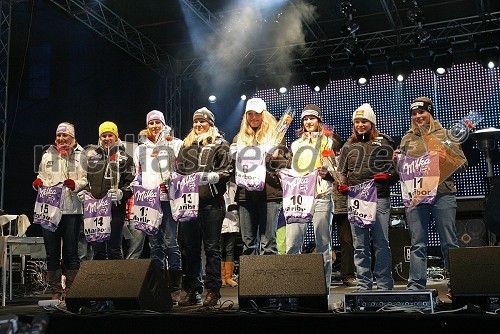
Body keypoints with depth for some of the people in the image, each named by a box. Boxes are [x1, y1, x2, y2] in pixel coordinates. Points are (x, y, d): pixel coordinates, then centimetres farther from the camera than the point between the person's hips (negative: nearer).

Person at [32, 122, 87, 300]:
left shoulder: (80, 156, 7)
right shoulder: (47, 155, 17)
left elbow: (86, 179, -1)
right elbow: (42, 177, 19)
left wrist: (75, 185, -20)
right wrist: (38, 182, -3)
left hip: (72, 209, -3)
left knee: (71, 251, -1)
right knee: (52, 251, 4)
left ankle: (70, 291, 7)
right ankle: (56, 291, 11)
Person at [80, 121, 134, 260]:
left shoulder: (124, 158, 8)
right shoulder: (91, 155, 14)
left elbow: (131, 182, 2)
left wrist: (121, 193, -15)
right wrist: (82, 191, 1)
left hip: (116, 208, -2)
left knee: (114, 248, 2)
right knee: (97, 249, 7)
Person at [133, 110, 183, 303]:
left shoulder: (175, 144, 10)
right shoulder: (140, 149, 21)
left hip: (168, 198, -4)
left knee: (171, 242, -8)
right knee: (155, 244, 6)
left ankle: (175, 289, -5)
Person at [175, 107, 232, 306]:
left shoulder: (220, 144, 6)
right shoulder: (186, 145, 20)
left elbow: (227, 171, -2)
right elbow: (178, 170, 21)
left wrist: (214, 176, -19)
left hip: (211, 201, -5)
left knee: (212, 247, -2)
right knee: (190, 247, 7)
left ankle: (212, 291, 2)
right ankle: (192, 291, 14)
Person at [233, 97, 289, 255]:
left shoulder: (274, 135, 9)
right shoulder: (239, 138, 19)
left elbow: (285, 163, 5)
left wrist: (276, 157, -16)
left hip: (269, 193, -3)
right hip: (245, 195, 3)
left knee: (267, 243, -3)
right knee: (248, 243, 6)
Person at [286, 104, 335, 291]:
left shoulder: (328, 142, 14)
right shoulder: (296, 144, 23)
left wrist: (327, 172, -11)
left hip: (321, 197, -2)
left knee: (323, 244, -3)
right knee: (292, 243, -8)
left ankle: (324, 287, 2)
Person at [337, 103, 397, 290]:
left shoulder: (384, 144, 10)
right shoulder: (348, 147, 18)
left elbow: (396, 170, 6)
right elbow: (341, 173, 18)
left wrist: (387, 177, -14)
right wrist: (341, 186, -1)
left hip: (379, 199, -2)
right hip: (355, 200, 3)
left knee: (381, 243, -3)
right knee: (360, 246, 4)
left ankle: (385, 286, 5)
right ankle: (363, 286, 11)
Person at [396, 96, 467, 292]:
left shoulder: (445, 134, 9)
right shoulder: (407, 138, 15)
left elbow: (462, 164, 6)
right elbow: (401, 169, 19)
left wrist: (446, 159, -13)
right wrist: (396, 160, -2)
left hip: (443, 194, -2)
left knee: (449, 243, 1)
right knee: (417, 244, 1)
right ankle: (415, 286, 5)